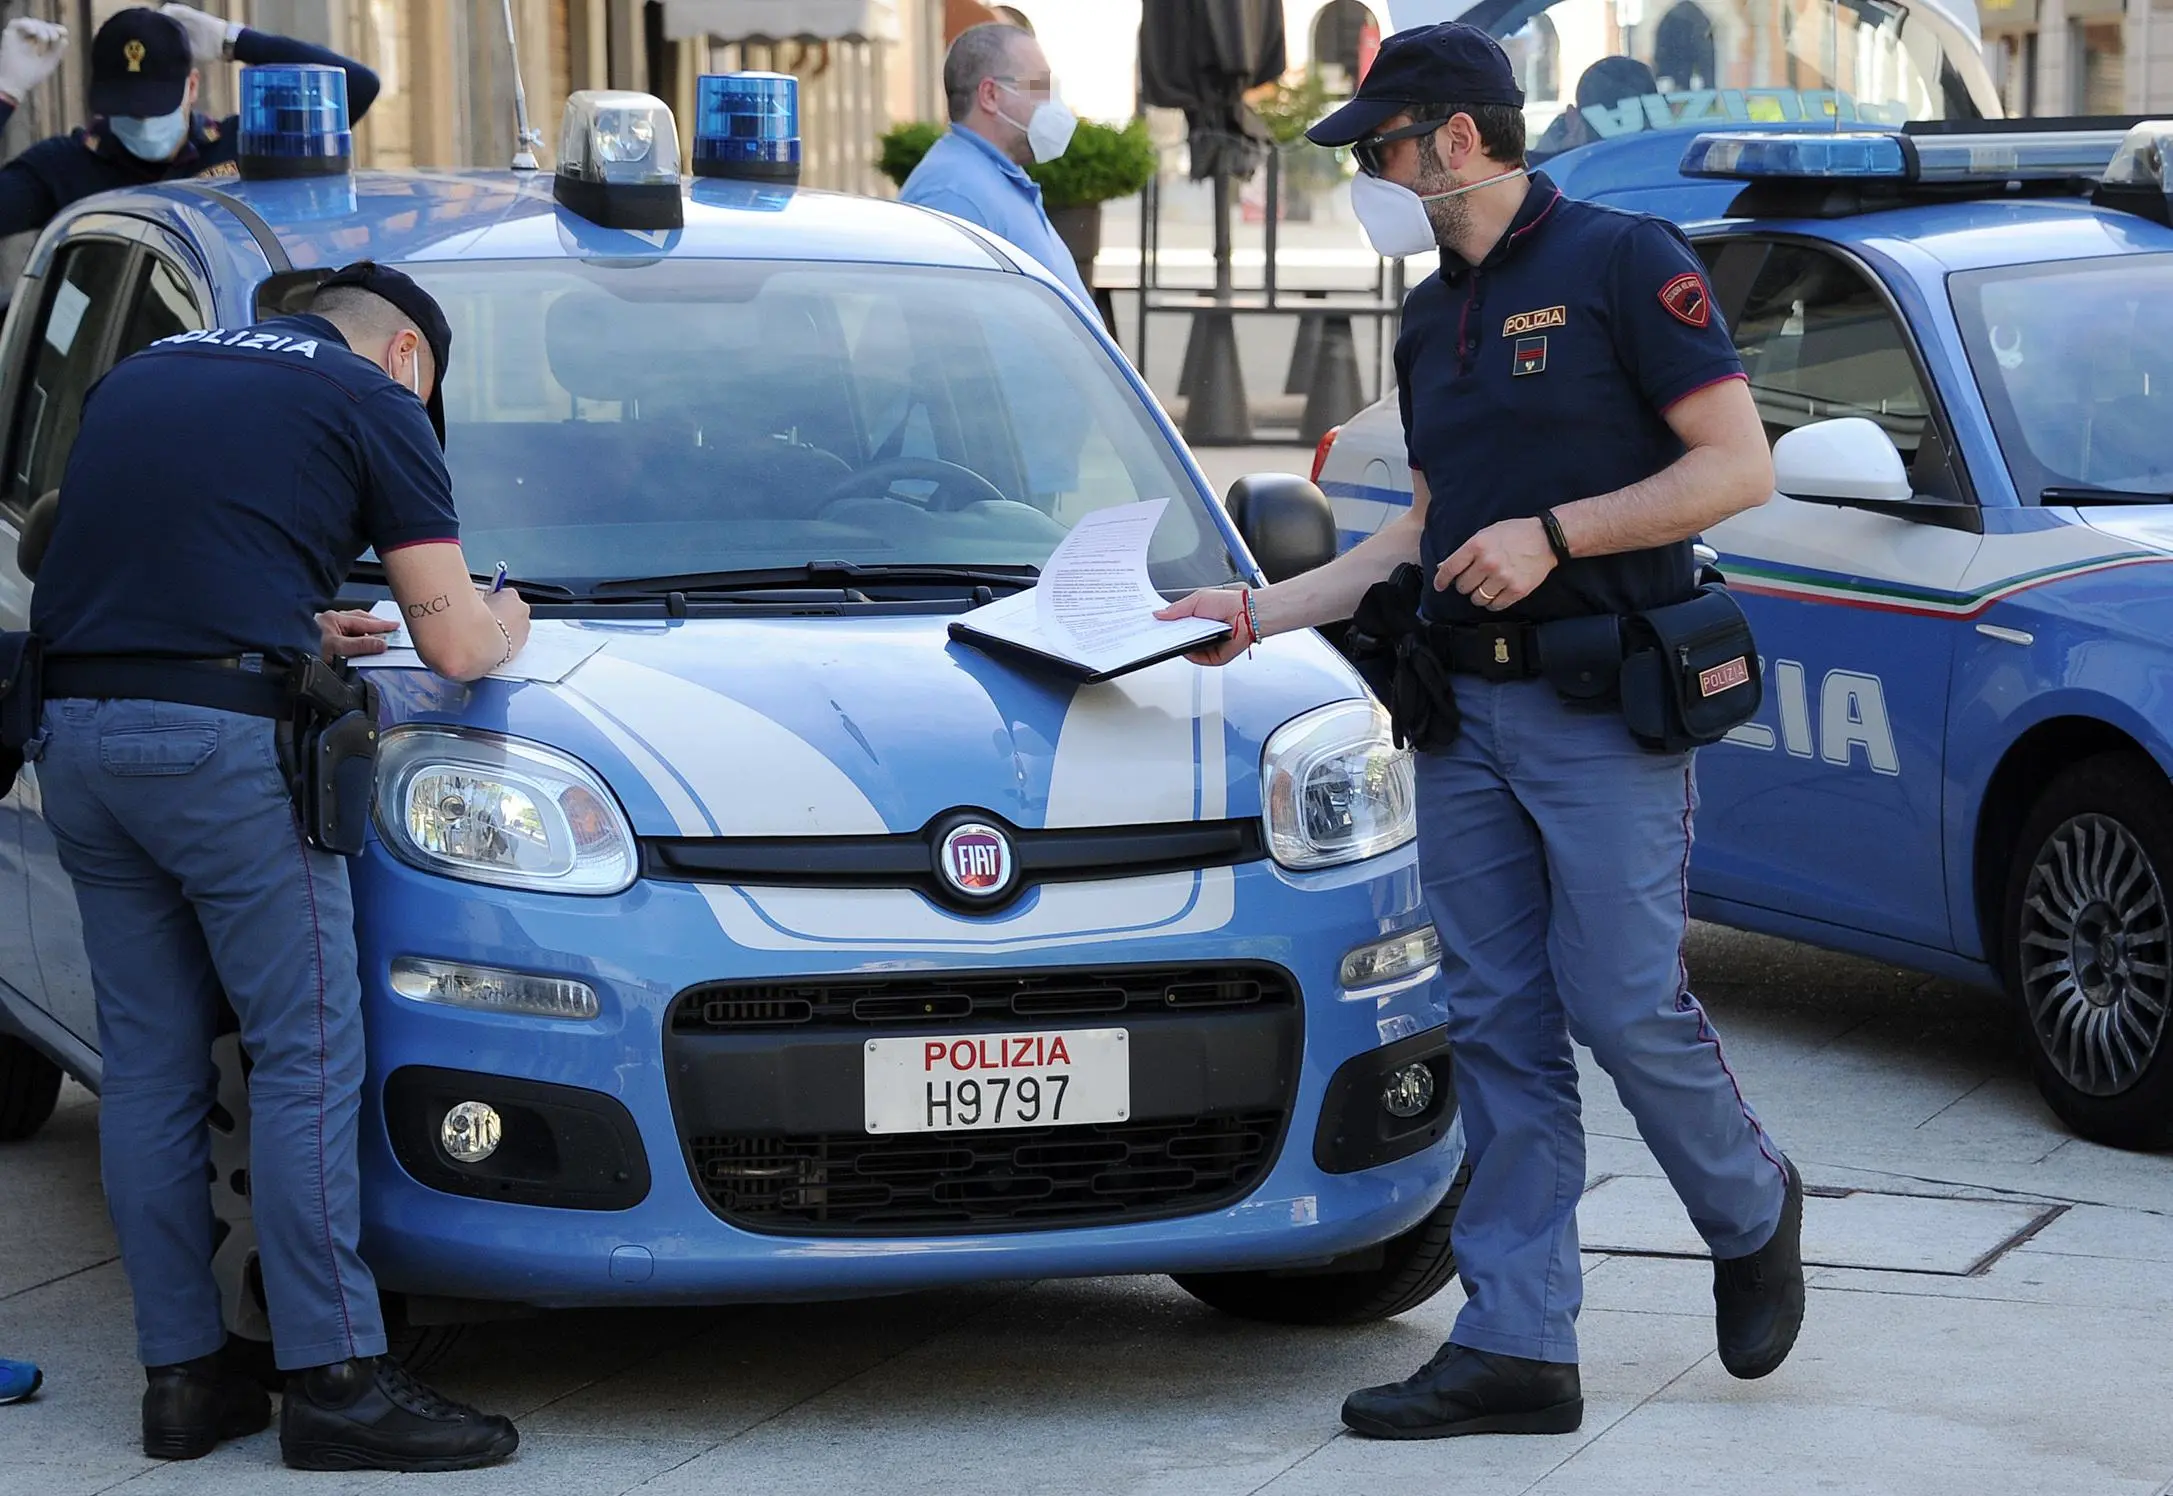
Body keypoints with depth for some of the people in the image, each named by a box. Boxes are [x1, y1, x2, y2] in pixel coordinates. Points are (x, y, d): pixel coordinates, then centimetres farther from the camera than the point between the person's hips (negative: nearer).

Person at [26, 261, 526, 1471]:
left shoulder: (142, 374, 24)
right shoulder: (376, 403, 6)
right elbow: (456, 646, 3)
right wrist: (504, 624, 26)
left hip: (74, 729, 7)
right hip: (220, 738, -6)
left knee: (149, 1064, 10)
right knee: (308, 1054, -2)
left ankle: (183, 1373, 13)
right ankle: (336, 1380, -2)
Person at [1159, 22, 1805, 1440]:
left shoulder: (1624, 261, -7)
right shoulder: (1432, 319, 17)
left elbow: (1739, 467, -11)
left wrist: (1553, 534, -17)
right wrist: (1260, 611, 17)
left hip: (1609, 710, -7)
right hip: (1466, 714, 7)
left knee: (1624, 1005, -7)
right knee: (1499, 1029, 4)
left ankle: (1754, 1210, 22)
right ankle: (1516, 1344, 6)